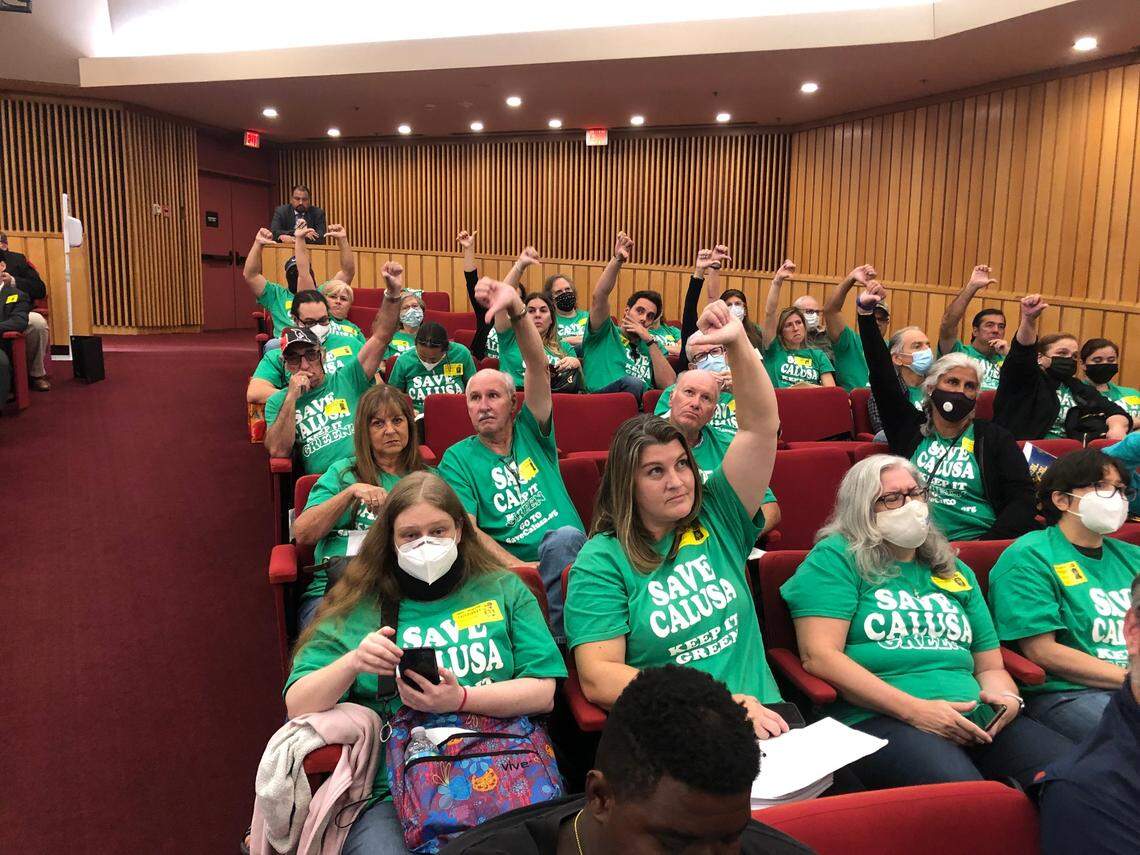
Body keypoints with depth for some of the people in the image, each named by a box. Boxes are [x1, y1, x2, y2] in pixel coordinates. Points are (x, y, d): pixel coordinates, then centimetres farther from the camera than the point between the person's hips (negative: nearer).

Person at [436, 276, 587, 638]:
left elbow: (538, 368, 2)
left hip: (571, 555, 3)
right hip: (507, 566, -2)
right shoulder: (458, 459, 12)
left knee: (563, 537, -35)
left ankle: (553, 637, -23)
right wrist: (518, 567, -17)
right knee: (565, 537, -35)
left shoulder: (531, 434, 17)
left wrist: (516, 309, -15)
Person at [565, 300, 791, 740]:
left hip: (760, 711, 3)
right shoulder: (601, 561, -1)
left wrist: (738, 343, -11)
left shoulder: (717, 519, 9)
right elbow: (598, 679, -9)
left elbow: (761, 426, 3)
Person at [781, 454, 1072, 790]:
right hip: (880, 718, -6)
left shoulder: (956, 572, 25)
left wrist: (1008, 697, 3)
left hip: (975, 717, 6)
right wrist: (914, 709, -14)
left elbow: (990, 667, 28)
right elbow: (818, 656, -8)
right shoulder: (837, 557, 4)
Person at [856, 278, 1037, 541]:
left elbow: (1024, 500, 3)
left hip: (979, 546, -1)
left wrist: (984, 544, -10)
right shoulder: (909, 428, 10)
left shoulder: (995, 438, 8)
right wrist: (865, 312, 1)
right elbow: (882, 374, 7)